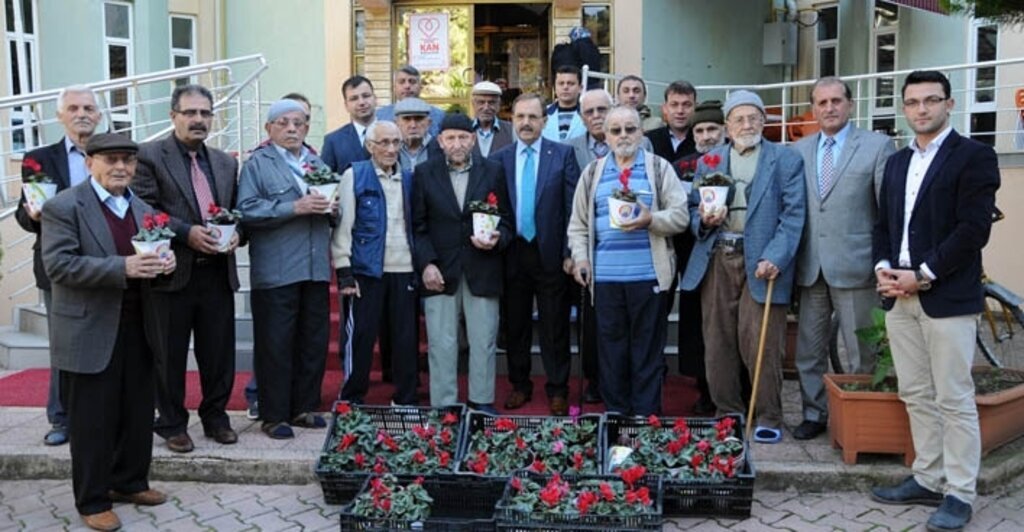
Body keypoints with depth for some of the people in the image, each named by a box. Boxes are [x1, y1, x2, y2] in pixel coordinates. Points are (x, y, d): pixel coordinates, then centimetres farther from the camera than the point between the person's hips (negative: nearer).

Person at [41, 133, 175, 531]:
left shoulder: (142, 209, 12)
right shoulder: (64, 207, -9)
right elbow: (58, 265, -18)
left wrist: (163, 261, -6)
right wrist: (122, 267, -27)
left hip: (138, 329, 7)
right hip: (89, 333, -6)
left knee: (138, 415, 15)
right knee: (92, 421, 3)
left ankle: (129, 482, 32)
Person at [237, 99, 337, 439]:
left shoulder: (318, 164, 19)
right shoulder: (257, 164, 0)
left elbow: (333, 217, 24)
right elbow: (247, 210, -14)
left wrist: (332, 209, 0)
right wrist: (295, 208, -20)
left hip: (316, 268, 6)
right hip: (275, 272, -6)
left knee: (313, 341, 10)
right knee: (276, 344, -1)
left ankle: (304, 408, 23)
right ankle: (274, 416, 8)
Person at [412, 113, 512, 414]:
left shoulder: (493, 172, 7)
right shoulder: (424, 174, 6)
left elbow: (506, 220, 9)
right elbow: (418, 226, 3)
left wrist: (497, 240, -12)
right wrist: (426, 264, -8)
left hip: (482, 272, 1)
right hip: (439, 272, 0)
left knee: (483, 342, 6)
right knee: (441, 345, 2)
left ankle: (482, 402, 18)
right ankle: (443, 408, 11)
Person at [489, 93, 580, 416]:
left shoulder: (563, 155, -1)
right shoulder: (498, 159, 6)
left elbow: (573, 206, -3)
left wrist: (570, 253, -8)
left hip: (551, 253, -2)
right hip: (512, 253, 2)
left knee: (554, 326, 5)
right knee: (516, 325, 12)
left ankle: (557, 390, 17)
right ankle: (520, 385, 26)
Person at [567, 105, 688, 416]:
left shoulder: (659, 168, 6)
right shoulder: (592, 172, 14)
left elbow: (680, 216, -1)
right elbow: (578, 224, 13)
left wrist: (650, 219, -18)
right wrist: (580, 258, 0)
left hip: (648, 274, -2)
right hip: (605, 276, 2)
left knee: (647, 347, 3)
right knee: (610, 345, 7)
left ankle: (646, 416, 12)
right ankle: (614, 412, 18)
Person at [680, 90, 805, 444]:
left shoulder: (786, 160, 4)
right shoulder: (708, 162, 15)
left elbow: (793, 215, -3)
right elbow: (693, 208, 18)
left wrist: (775, 258, -14)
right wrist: (702, 220, -6)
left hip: (761, 262, -4)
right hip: (717, 260, 4)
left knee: (761, 344, -5)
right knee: (718, 342, 7)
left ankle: (768, 418, 8)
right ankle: (727, 413, 19)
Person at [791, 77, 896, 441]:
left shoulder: (877, 146, -1)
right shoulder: (799, 150, 11)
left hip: (854, 266, -4)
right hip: (810, 267, 4)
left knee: (860, 354, 5)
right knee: (809, 350, 11)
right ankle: (815, 413, 25)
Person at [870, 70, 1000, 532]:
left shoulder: (974, 156, -4)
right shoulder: (896, 162, 18)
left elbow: (973, 229, -13)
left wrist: (922, 274, -16)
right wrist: (883, 267, -1)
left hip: (948, 298, -7)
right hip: (899, 297, 7)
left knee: (954, 400, -1)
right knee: (916, 395, 12)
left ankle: (959, 493, 8)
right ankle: (928, 479, 22)